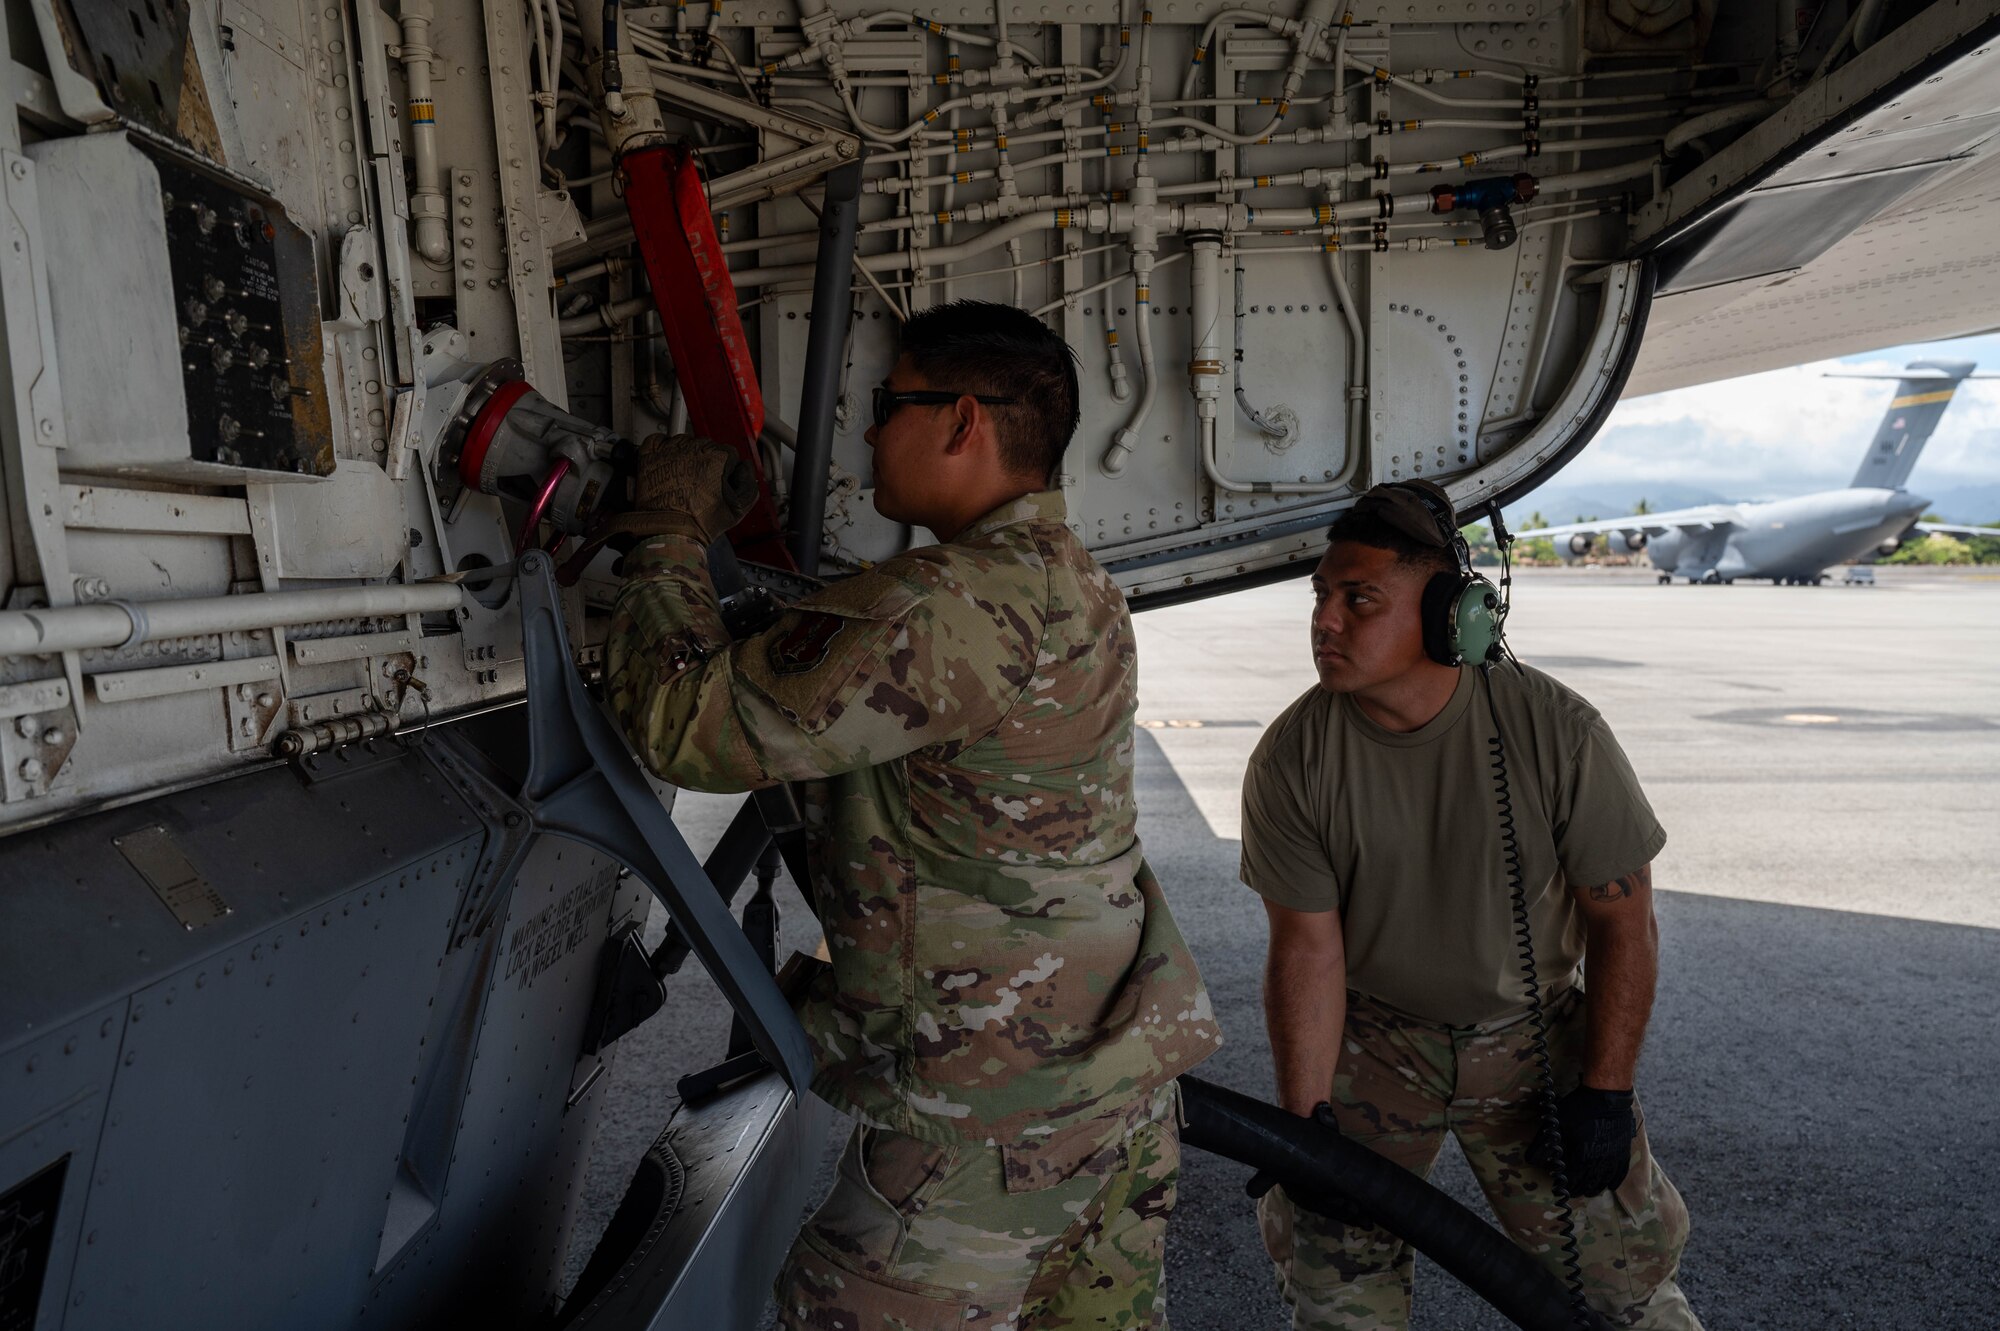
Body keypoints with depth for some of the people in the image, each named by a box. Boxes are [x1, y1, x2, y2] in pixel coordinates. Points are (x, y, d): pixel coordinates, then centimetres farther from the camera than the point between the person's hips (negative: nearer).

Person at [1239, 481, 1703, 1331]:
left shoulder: (1556, 731, -20)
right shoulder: (1291, 761, -18)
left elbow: (1623, 919, -10)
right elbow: (1307, 949, -13)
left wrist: (1606, 1094, -9)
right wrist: (1305, 1123, -14)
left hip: (1532, 1035, 0)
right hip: (1371, 1037, 1)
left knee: (1618, 1263, 1)